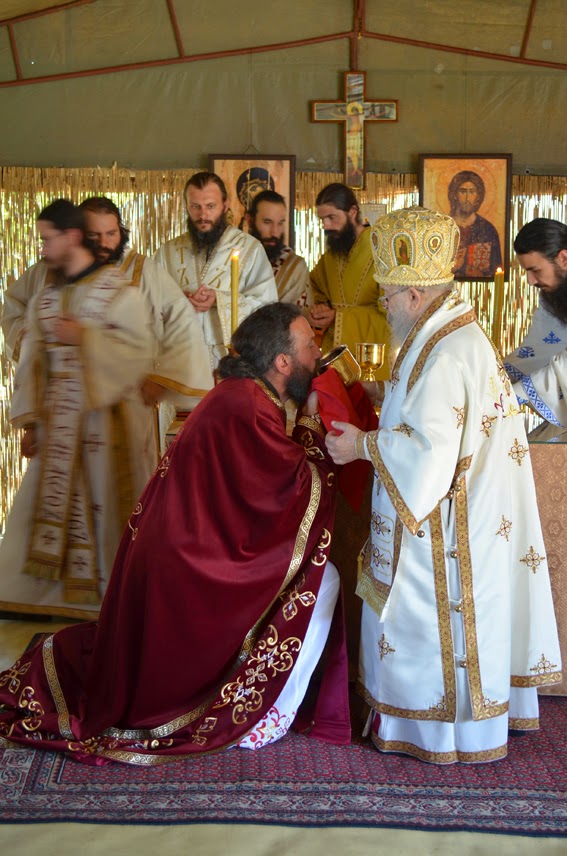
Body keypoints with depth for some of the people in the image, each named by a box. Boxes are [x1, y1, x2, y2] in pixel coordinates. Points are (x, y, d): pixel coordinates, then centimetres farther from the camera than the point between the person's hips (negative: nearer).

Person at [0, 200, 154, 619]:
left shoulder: (121, 293, -6)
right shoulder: (44, 299, 11)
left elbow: (139, 355, -14)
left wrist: (83, 337, -19)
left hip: (107, 421, -5)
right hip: (57, 424, 5)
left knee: (106, 507, 3)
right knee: (49, 506, 9)